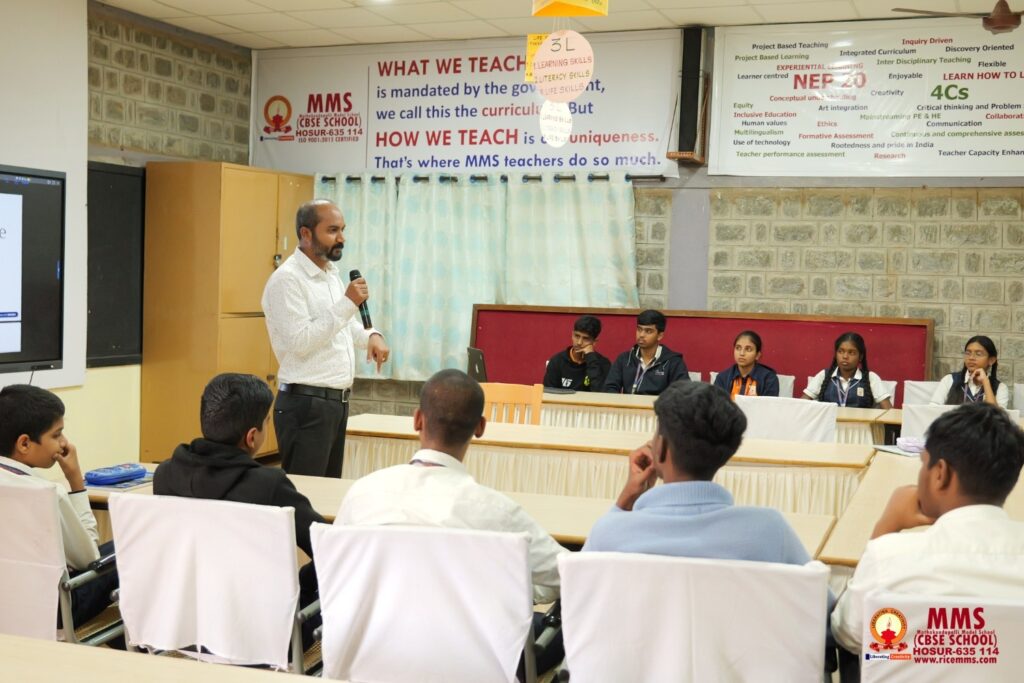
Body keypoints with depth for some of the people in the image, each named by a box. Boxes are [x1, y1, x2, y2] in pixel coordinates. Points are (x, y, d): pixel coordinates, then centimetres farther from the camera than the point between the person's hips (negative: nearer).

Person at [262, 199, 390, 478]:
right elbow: (300, 342, -22)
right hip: (306, 404, -9)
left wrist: (371, 336, 4)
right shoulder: (287, 279, -14)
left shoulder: (330, 274, 14)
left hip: (337, 401, 9)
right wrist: (346, 303, -22)